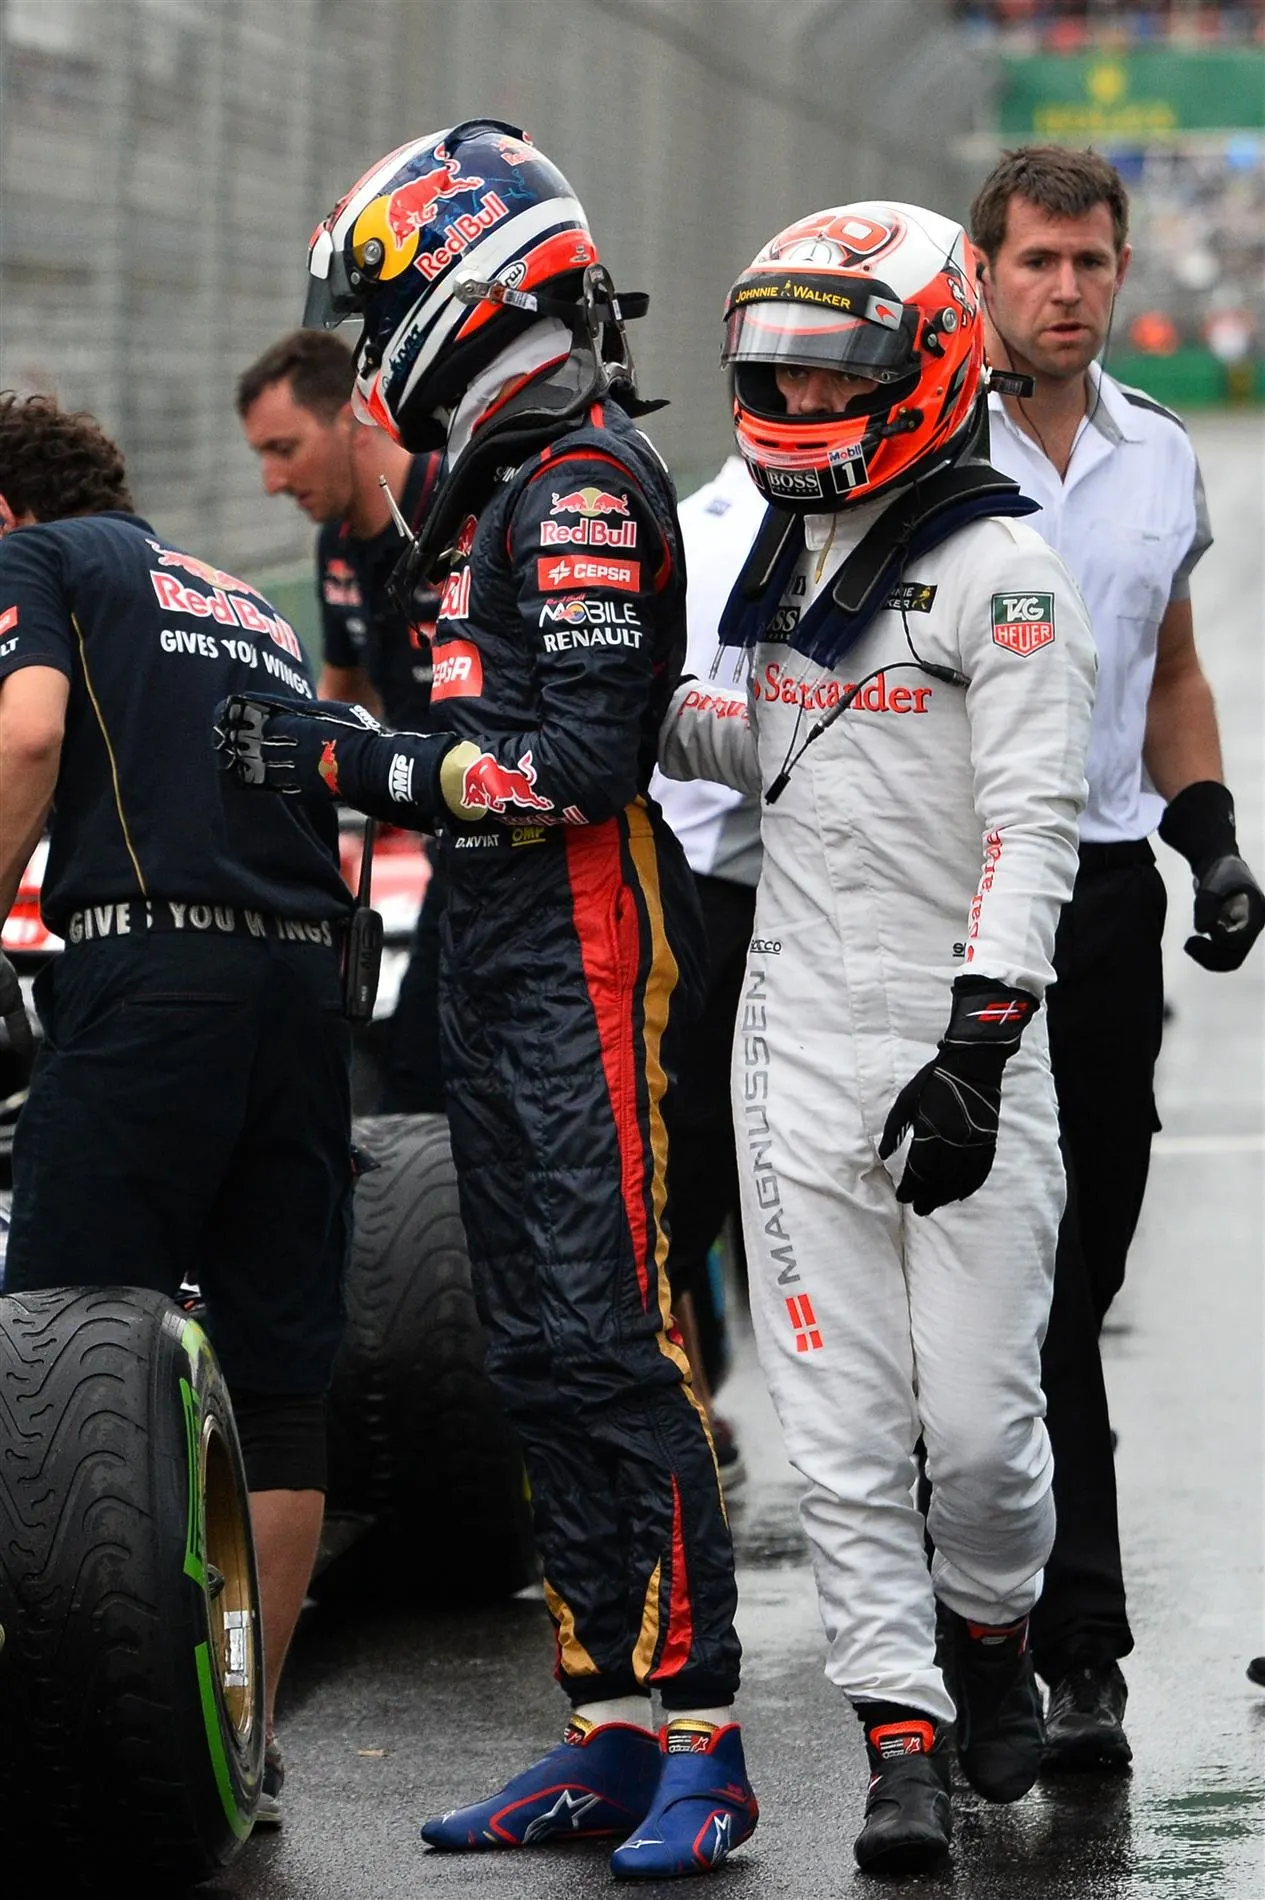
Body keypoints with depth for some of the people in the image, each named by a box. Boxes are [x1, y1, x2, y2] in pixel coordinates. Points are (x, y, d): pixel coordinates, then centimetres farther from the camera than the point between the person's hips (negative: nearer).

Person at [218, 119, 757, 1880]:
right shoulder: (496, 484, 19)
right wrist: (361, 760, 13)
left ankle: (702, 1741, -10)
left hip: (585, 959, -10)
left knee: (613, 1343, -12)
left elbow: (585, 763, -20)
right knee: (542, 1357, 10)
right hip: (498, 961, 10)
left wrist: (365, 763, -17)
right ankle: (610, 1732, 15)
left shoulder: (584, 480, -12)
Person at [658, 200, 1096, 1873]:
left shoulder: (998, 571, -10)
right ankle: (901, 1746, 7)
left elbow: (1030, 828, -15)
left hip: (962, 1045, -6)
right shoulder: (792, 553, 13)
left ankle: (992, 1636, 26)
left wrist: (978, 1050, -22)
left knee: (980, 1419, -3)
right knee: (842, 1423, 1)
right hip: (801, 1038, 6)